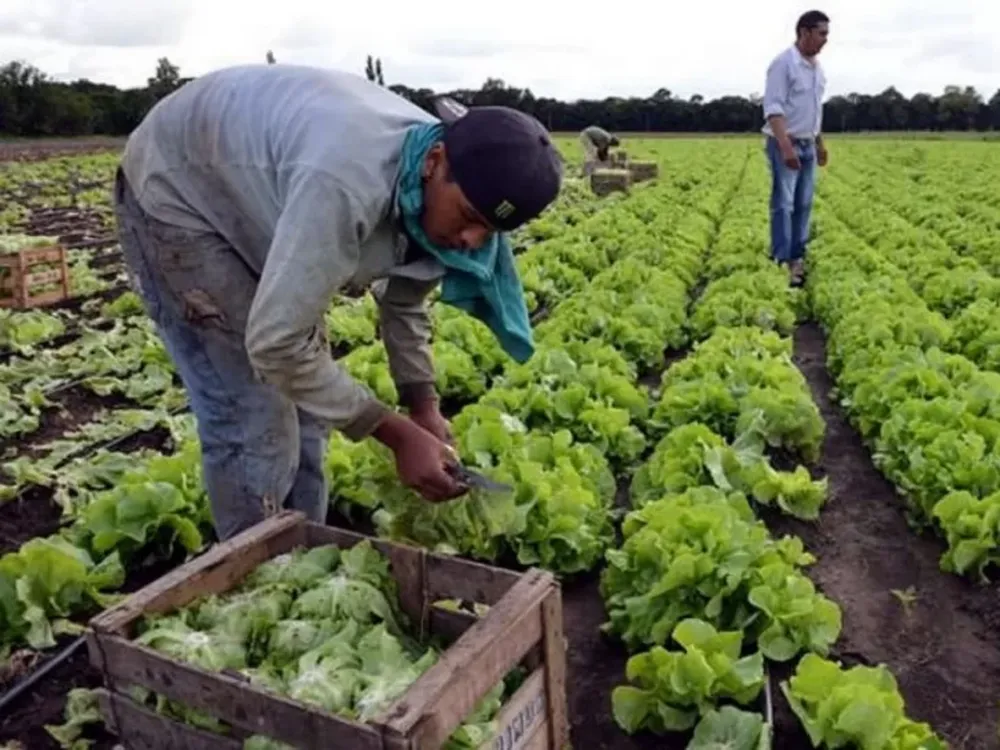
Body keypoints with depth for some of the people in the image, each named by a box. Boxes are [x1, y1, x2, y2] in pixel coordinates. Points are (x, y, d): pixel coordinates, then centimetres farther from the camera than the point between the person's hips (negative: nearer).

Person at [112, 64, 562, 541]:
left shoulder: (436, 190, -14)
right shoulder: (346, 183, -42)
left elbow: (405, 303, 3)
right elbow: (276, 343, -38)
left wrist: (423, 409, -8)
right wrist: (398, 433, -31)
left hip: (250, 199, 8)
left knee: (305, 397, 8)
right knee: (253, 417, -11)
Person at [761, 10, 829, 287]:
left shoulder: (816, 68, 13)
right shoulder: (783, 63, -14)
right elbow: (773, 108, -21)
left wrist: (820, 143, 22)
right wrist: (786, 147, -29)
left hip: (807, 145, 8)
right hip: (785, 145, -8)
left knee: (803, 204, 9)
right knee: (783, 205, -8)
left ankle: (797, 258, 15)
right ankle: (782, 263, -6)